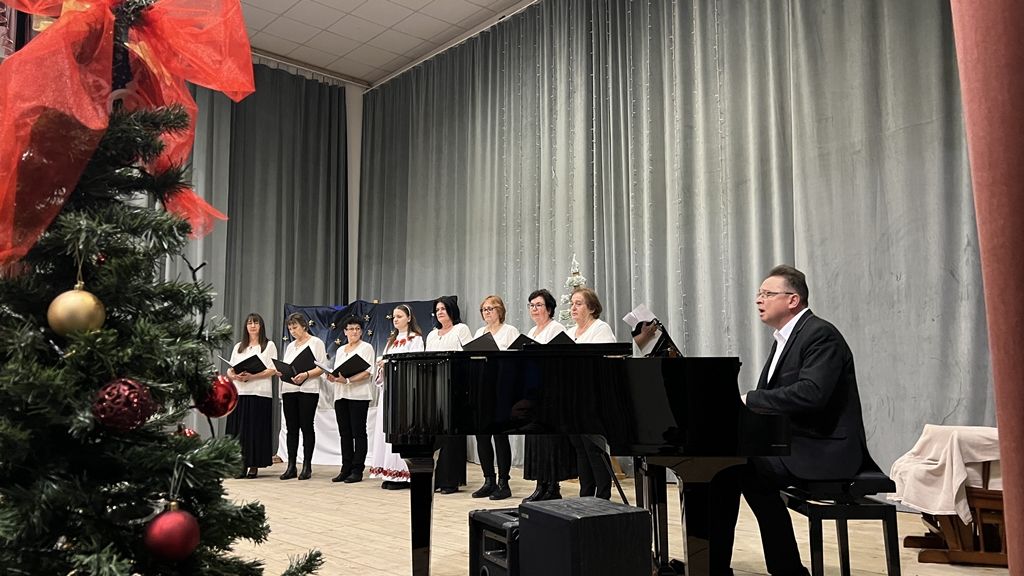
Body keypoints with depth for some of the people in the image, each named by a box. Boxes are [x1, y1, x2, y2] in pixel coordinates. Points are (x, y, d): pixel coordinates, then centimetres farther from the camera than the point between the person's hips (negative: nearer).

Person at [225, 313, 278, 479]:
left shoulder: (269, 345, 6)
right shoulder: (238, 347, 20)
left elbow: (272, 370, -3)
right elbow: (230, 370, 15)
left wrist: (252, 376, -15)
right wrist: (235, 376, -9)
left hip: (260, 393, -4)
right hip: (239, 392, 4)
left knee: (256, 429, -5)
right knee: (238, 429, -1)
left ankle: (254, 466, 1)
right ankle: (241, 464, 4)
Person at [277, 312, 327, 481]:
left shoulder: (316, 342, 2)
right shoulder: (290, 346, 22)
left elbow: (322, 367, -6)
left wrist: (306, 375, -20)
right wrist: (280, 372, -3)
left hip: (308, 389, -6)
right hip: (289, 389, 6)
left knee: (306, 427, -4)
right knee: (291, 428, 4)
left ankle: (307, 466, 1)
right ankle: (291, 466, 7)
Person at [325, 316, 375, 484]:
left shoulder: (366, 347, -1)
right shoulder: (340, 350, 19)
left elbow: (367, 372, -11)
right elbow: (336, 372, 18)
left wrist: (348, 380, -21)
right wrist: (332, 378, -5)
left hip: (358, 395, -6)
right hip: (341, 395, 6)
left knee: (358, 432, -3)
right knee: (345, 433, 7)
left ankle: (357, 470, -1)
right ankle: (346, 469, 12)